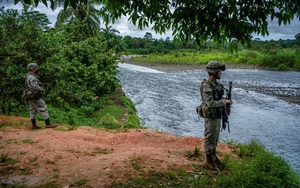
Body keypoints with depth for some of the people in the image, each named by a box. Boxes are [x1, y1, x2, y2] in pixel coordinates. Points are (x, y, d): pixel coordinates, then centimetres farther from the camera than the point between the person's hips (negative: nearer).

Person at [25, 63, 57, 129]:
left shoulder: (29, 76, 15)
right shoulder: (32, 77, -19)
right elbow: (35, 87, -31)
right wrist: (42, 89, -15)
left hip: (32, 97, 10)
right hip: (36, 98, -10)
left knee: (33, 111, 11)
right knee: (44, 110, -6)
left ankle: (34, 125, 15)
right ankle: (48, 124, -4)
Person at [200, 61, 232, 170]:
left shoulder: (216, 84, 6)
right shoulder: (206, 86, -23)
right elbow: (210, 103, -30)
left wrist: (226, 102, 4)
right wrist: (224, 102, -21)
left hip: (217, 116, 9)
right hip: (210, 117, -9)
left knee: (215, 138, 20)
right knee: (209, 138, 5)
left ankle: (213, 155, 36)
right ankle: (209, 160, 18)